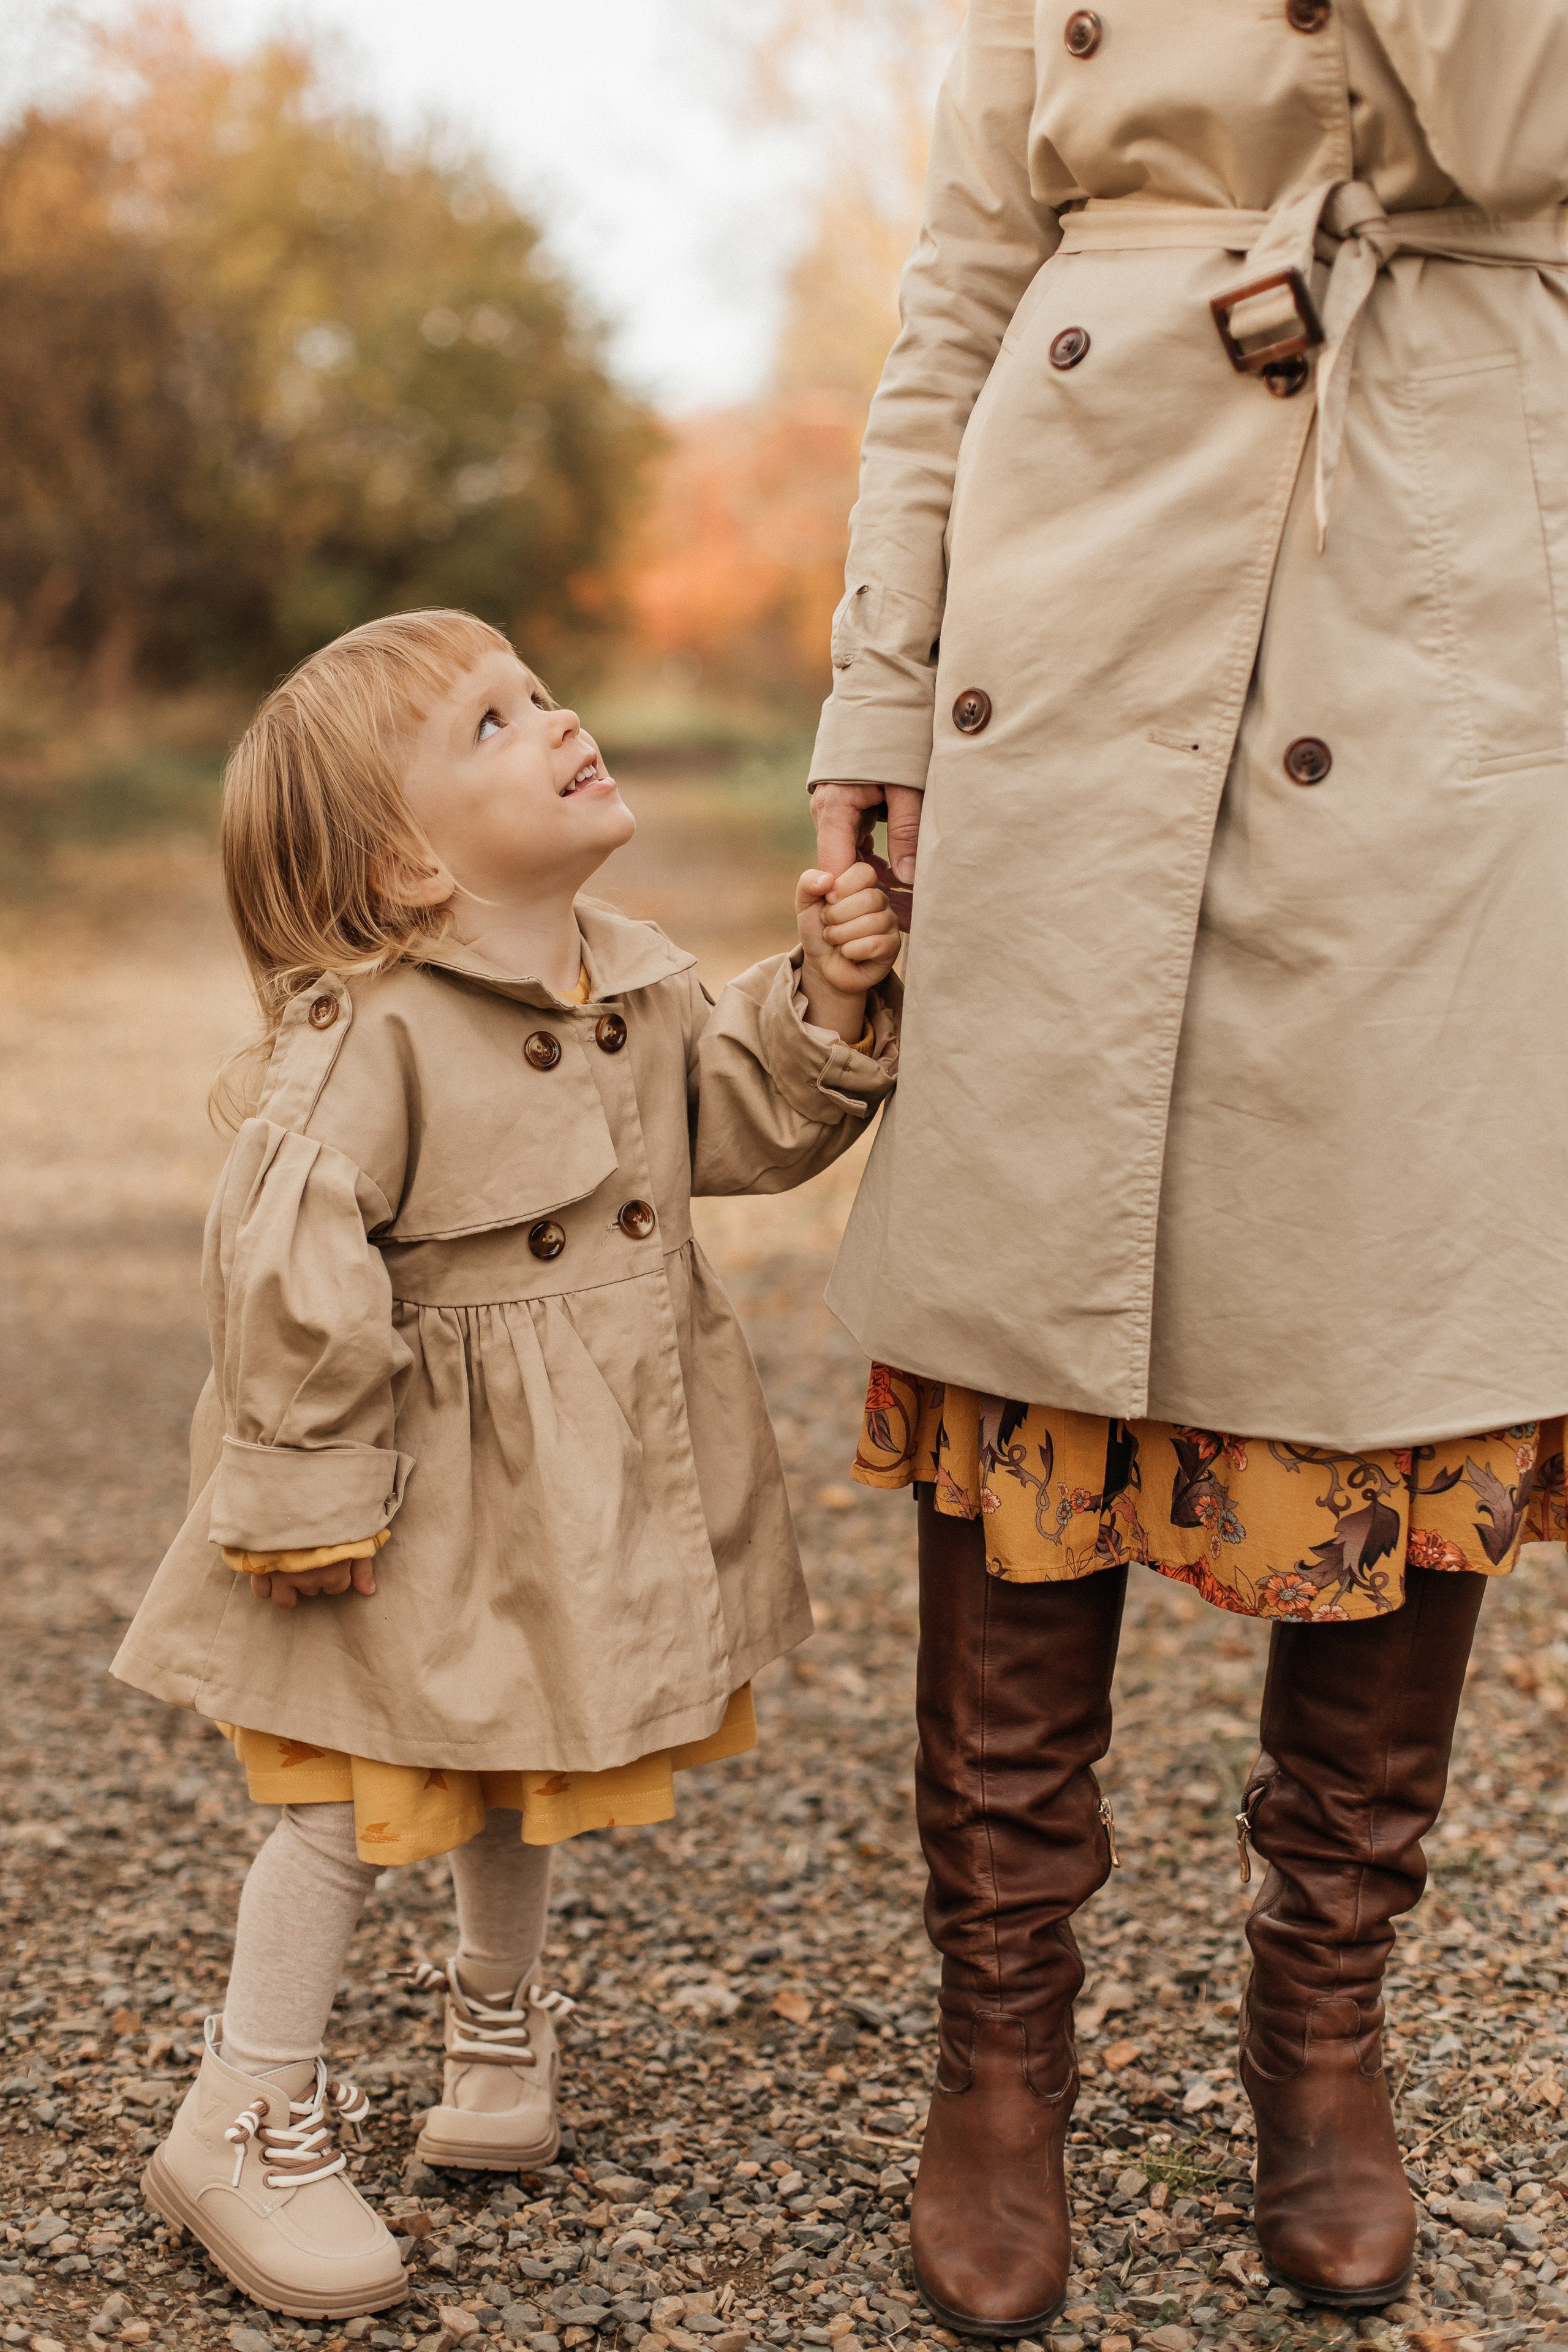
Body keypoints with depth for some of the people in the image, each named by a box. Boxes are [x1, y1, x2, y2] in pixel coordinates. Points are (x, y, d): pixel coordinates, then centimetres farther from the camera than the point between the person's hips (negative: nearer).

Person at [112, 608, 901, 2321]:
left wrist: (831, 1003, -6)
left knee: (527, 1768, 24)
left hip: (591, 1487, 7)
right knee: (355, 1795, 4)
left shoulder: (641, 979, 0)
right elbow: (288, 1272, -23)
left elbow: (746, 1125, 10)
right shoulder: (368, 1036, -23)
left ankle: (497, 2010, 49)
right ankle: (249, 2123, 22)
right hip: (439, 1491, -6)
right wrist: (318, 1492, -19)